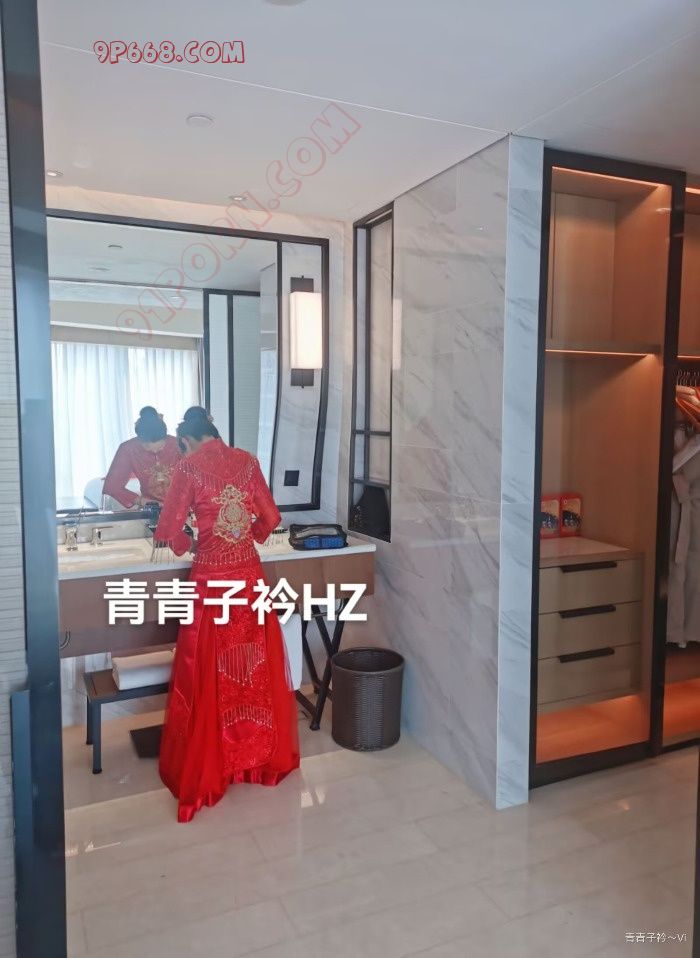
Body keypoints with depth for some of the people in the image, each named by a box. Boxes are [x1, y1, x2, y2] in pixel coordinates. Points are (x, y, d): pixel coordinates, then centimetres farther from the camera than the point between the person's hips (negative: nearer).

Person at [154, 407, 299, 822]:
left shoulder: (190, 466, -8)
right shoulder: (247, 460, 2)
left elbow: (169, 531, -8)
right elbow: (271, 518, 5)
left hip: (211, 580, -4)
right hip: (250, 574, 4)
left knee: (210, 679, 8)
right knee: (256, 670, 16)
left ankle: (206, 770, 21)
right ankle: (265, 756, 32)